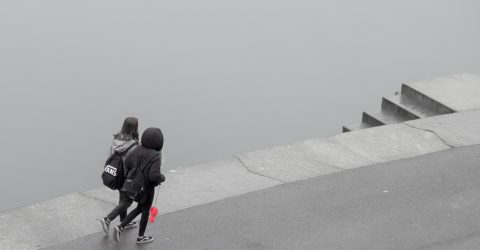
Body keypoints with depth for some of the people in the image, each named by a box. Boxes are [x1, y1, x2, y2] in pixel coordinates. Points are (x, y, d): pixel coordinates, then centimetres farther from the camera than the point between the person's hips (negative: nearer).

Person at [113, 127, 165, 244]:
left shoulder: (137, 150, -8)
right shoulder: (156, 156, -27)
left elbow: (126, 165, -4)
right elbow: (154, 175, -33)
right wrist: (162, 178, -11)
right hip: (147, 188, -6)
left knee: (139, 209, 26)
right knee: (146, 211, 16)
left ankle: (120, 227, 15)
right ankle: (140, 237, 33)